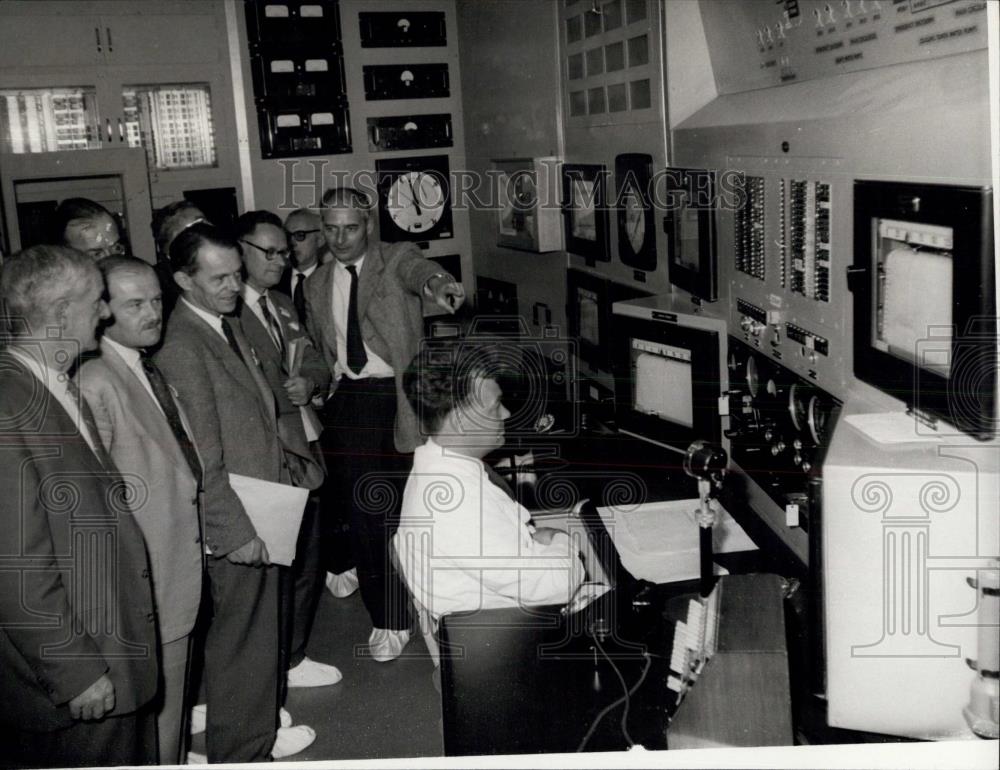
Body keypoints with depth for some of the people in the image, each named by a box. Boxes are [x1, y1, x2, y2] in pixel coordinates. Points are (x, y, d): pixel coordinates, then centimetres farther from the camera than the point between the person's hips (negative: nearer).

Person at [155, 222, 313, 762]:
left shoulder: (227, 326, 10)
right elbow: (203, 458, -22)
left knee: (261, 630, 21)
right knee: (240, 640, 6)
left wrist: (282, 483, 16)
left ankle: (259, 730, 39)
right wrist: (237, 531, -20)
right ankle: (241, 752, 23)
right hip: (236, 527, -9)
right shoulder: (181, 346, -21)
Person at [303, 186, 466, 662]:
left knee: (396, 509, 2)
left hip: (396, 399, -4)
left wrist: (435, 284, -49)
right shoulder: (316, 285, 13)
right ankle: (384, 614, 19)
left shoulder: (395, 259, -3)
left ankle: (395, 618, 19)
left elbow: (417, 270, -27)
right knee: (360, 512, 5)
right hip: (348, 401, 4)